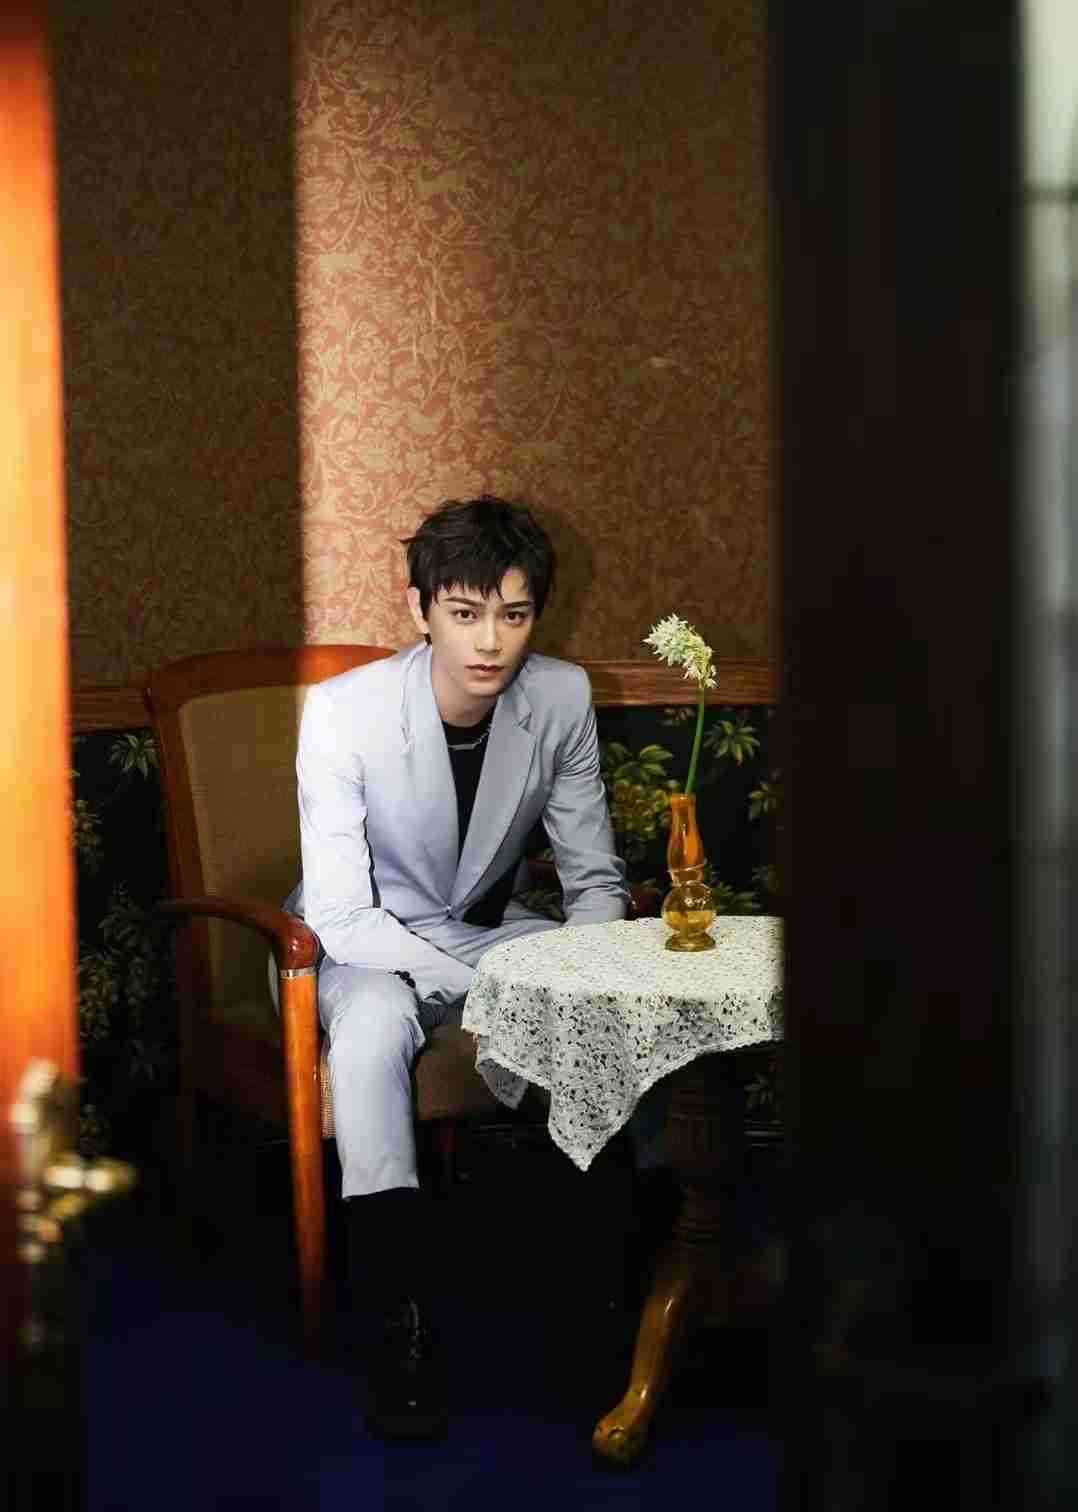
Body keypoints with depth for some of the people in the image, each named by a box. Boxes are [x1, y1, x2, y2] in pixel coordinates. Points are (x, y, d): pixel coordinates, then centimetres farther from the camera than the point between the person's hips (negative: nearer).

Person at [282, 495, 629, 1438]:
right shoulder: (344, 711, -23)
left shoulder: (561, 698, -12)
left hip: (489, 929, 4)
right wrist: (486, 995, -34)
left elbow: (595, 881, -3)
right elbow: (339, 916, -25)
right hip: (367, 944, -4)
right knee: (375, 1021, -38)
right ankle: (402, 1324, -31)